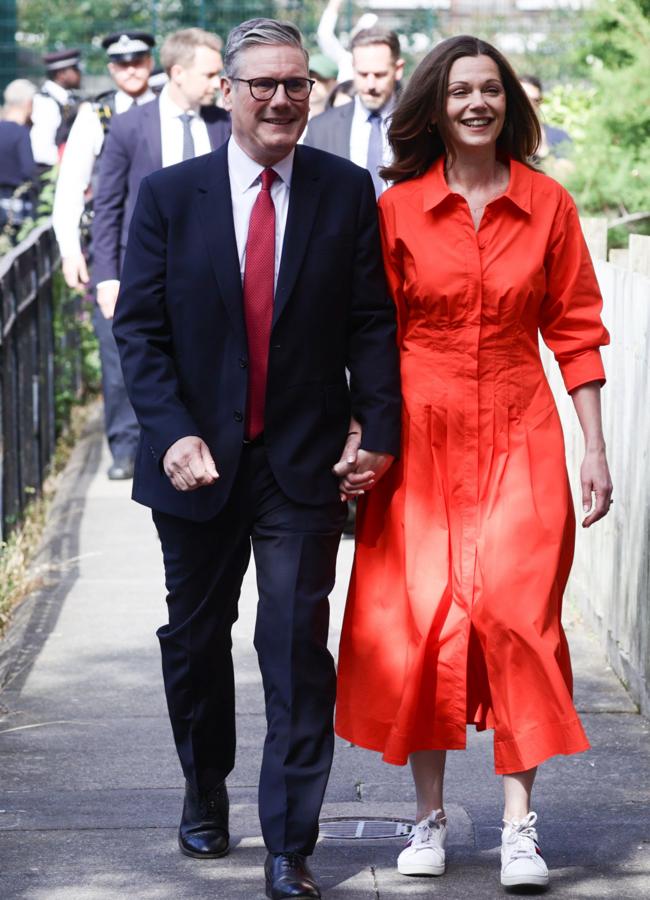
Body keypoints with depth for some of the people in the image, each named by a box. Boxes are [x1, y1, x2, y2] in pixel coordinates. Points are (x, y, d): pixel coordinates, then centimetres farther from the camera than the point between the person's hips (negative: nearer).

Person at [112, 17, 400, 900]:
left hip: (304, 463, -1)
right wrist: (174, 433, -14)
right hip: (199, 460, 2)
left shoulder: (346, 192, 0)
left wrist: (377, 427, -8)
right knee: (195, 636, 17)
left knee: (298, 650, -6)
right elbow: (139, 328, -2)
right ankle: (205, 793, 40)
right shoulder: (170, 195, -1)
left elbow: (371, 322, 1)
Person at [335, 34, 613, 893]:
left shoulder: (547, 204, 2)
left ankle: (520, 824, -4)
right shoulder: (399, 208, 1)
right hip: (422, 437, 0)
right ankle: (429, 815, 12)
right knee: (420, 618, 0)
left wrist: (595, 450, 2)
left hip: (519, 437, 0)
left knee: (516, 612, -9)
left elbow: (575, 330, 5)